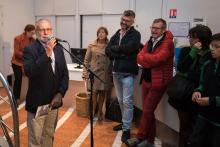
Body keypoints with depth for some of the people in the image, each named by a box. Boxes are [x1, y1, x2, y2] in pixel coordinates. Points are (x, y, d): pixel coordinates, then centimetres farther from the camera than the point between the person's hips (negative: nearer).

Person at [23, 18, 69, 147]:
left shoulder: (58, 48, 6)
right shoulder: (30, 49, -9)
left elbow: (65, 73, 7)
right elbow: (30, 72, -25)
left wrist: (60, 93, -5)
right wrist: (47, 53, -26)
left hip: (53, 101, 5)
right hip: (37, 103, -4)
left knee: (49, 136, 18)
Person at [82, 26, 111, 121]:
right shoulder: (92, 45, 1)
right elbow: (86, 60, 2)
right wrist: (85, 73, -3)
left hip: (105, 73, 1)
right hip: (94, 72, -1)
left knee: (102, 93, 8)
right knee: (94, 92, -1)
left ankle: (99, 112, 23)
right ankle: (93, 112, 12)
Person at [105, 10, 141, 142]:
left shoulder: (135, 34, -5)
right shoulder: (116, 34, 13)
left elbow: (128, 48, -22)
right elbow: (107, 50, 2)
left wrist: (114, 49, -6)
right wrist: (121, 54, -13)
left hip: (128, 73, -6)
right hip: (116, 71, 6)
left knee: (127, 101, -2)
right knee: (121, 100, 16)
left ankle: (127, 129, 9)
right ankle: (125, 122, 32)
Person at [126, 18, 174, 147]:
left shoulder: (168, 43, -11)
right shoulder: (150, 42, 14)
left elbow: (157, 58, -24)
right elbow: (139, 57, 3)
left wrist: (145, 56, -8)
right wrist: (150, 61, -16)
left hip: (158, 82, -8)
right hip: (146, 80, 8)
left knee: (147, 111, -1)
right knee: (148, 111, 12)